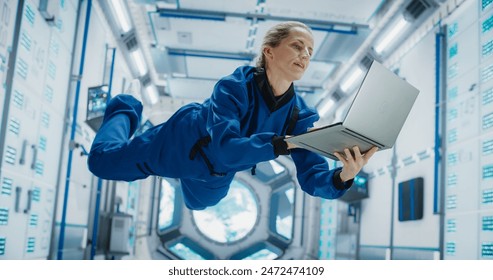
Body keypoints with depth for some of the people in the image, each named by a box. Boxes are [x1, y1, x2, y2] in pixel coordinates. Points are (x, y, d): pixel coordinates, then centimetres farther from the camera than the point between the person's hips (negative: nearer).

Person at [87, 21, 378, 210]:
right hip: (182, 141, -4)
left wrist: (343, 176, -54)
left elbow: (312, 179, -32)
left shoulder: (301, 115, -27)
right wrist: (284, 143, -58)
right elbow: (225, 149, -50)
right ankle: (126, 109, 37)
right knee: (102, 160, 10)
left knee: (200, 203, 36)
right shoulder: (235, 86, -39)